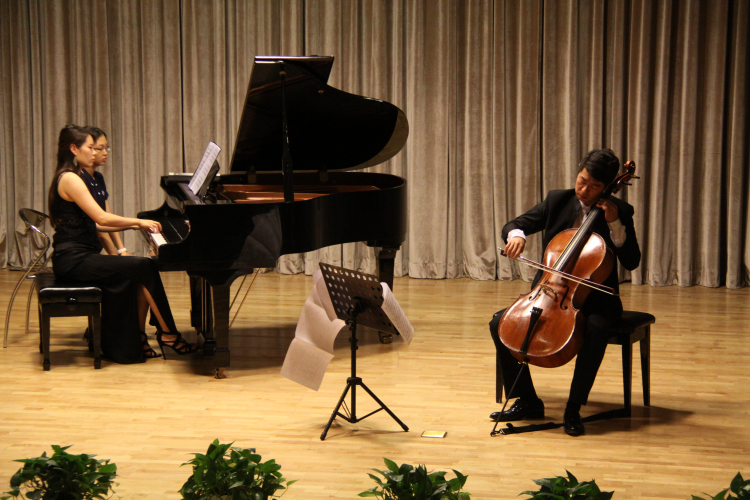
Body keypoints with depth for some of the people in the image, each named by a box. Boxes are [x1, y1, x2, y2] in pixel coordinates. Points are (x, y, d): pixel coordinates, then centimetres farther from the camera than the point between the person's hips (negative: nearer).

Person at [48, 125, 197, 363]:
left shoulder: (71, 178, 18)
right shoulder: (69, 179, -14)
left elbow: (93, 224, 17)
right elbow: (102, 219, -20)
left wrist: (133, 225, 9)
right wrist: (137, 221, -7)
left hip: (78, 256, 10)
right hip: (74, 260, -10)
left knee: (139, 275, -2)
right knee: (145, 267, -14)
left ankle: (137, 341, -2)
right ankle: (168, 333, -4)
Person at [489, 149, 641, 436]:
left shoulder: (619, 211, -2)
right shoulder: (557, 201, 5)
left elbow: (631, 262, -9)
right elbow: (514, 225, 6)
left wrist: (615, 224, -19)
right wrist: (516, 235, -18)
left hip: (593, 298, -4)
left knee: (596, 329, -37)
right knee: (500, 323, -15)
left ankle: (573, 409, -22)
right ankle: (527, 401, -3)